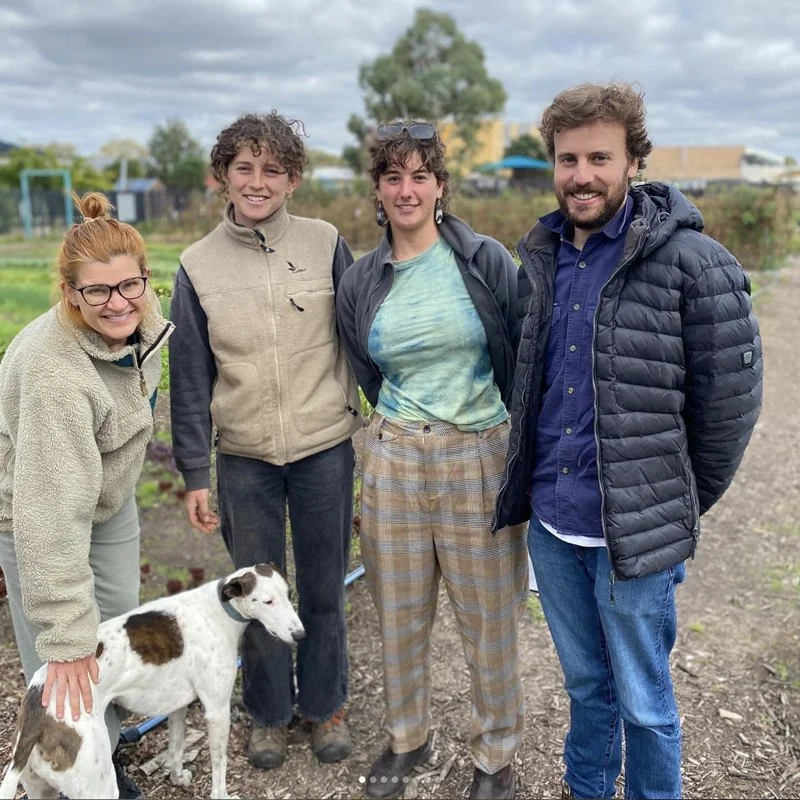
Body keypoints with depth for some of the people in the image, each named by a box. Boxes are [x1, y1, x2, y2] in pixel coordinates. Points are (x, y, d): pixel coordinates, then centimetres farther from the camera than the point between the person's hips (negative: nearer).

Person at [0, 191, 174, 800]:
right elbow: (52, 514, -39)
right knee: (63, 662, -2)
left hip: (108, 495, 8)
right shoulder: (56, 374, -39)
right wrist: (67, 638, -37)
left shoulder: (141, 314, -16)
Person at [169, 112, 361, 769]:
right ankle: (269, 713, 36)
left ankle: (325, 704, 36)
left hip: (325, 451, -1)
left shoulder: (325, 244, -4)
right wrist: (195, 474, 3)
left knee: (324, 591, 13)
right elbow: (190, 380, 3)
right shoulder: (199, 266, 0)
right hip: (244, 460, 1)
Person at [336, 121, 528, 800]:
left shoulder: (487, 261, -5)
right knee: (400, 612, 14)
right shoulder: (360, 283, 4)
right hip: (395, 458, 3)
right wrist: (405, 427, 14)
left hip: (481, 458, -2)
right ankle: (407, 737, 39)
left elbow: (523, 359, -1)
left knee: (489, 616, 9)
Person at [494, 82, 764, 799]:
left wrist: (681, 508, -2)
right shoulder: (541, 257, 4)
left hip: (635, 531, -5)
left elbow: (728, 401, -10)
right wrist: (537, 479, 13)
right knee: (585, 683, 24)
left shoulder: (691, 262, -14)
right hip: (550, 523, 5)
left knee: (643, 703, 13)